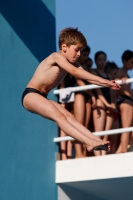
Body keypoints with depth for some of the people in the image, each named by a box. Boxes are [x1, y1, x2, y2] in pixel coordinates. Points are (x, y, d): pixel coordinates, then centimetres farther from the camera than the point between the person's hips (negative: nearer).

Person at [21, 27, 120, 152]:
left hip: (42, 98, 9)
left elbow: (87, 77, 3)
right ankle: (89, 142, -38)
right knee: (58, 116, -25)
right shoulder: (56, 56, -14)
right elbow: (74, 72, -27)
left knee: (69, 117, -10)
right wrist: (102, 80, -30)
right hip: (30, 95, -9)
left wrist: (107, 84, -13)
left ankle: (95, 140, -21)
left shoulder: (71, 63, 12)